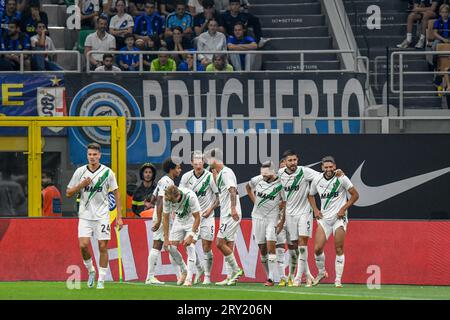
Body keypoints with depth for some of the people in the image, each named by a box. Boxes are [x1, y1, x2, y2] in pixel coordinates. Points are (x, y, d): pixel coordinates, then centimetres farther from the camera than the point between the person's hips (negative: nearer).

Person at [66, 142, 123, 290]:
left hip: (102, 215, -1)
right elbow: (68, 193, 7)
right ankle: (90, 271, 14)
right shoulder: (80, 172, 3)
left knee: (103, 247, -4)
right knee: (83, 245, -12)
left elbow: (116, 193, 4)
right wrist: (82, 185, -11)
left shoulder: (107, 172, -1)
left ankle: (101, 280, 6)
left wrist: (119, 216, -1)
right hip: (85, 215, 1)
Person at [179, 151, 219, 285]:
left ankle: (207, 276, 8)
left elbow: (219, 197, -3)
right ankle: (199, 269, 21)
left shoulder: (210, 177, -11)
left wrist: (211, 209, -12)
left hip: (207, 215, -3)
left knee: (206, 247, -4)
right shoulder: (186, 177, -2)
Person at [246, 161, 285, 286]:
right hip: (258, 217, 4)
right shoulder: (257, 180, -1)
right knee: (262, 249, 7)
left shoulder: (280, 184, -12)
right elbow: (248, 187, 22)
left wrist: (282, 221, -9)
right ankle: (268, 275, 18)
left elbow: (285, 204, -6)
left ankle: (271, 279, -15)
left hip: (272, 218, -4)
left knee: (271, 247, -13)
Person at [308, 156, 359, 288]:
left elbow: (355, 195, -1)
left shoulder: (341, 179, -8)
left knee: (339, 250, -6)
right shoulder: (317, 180, 3)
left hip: (339, 218, -3)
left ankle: (338, 279, 0)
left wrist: (343, 209, -9)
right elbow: (310, 195, 21)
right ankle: (321, 272, 18)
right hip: (324, 218, 3)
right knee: (317, 248, -6)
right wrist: (315, 210, 7)